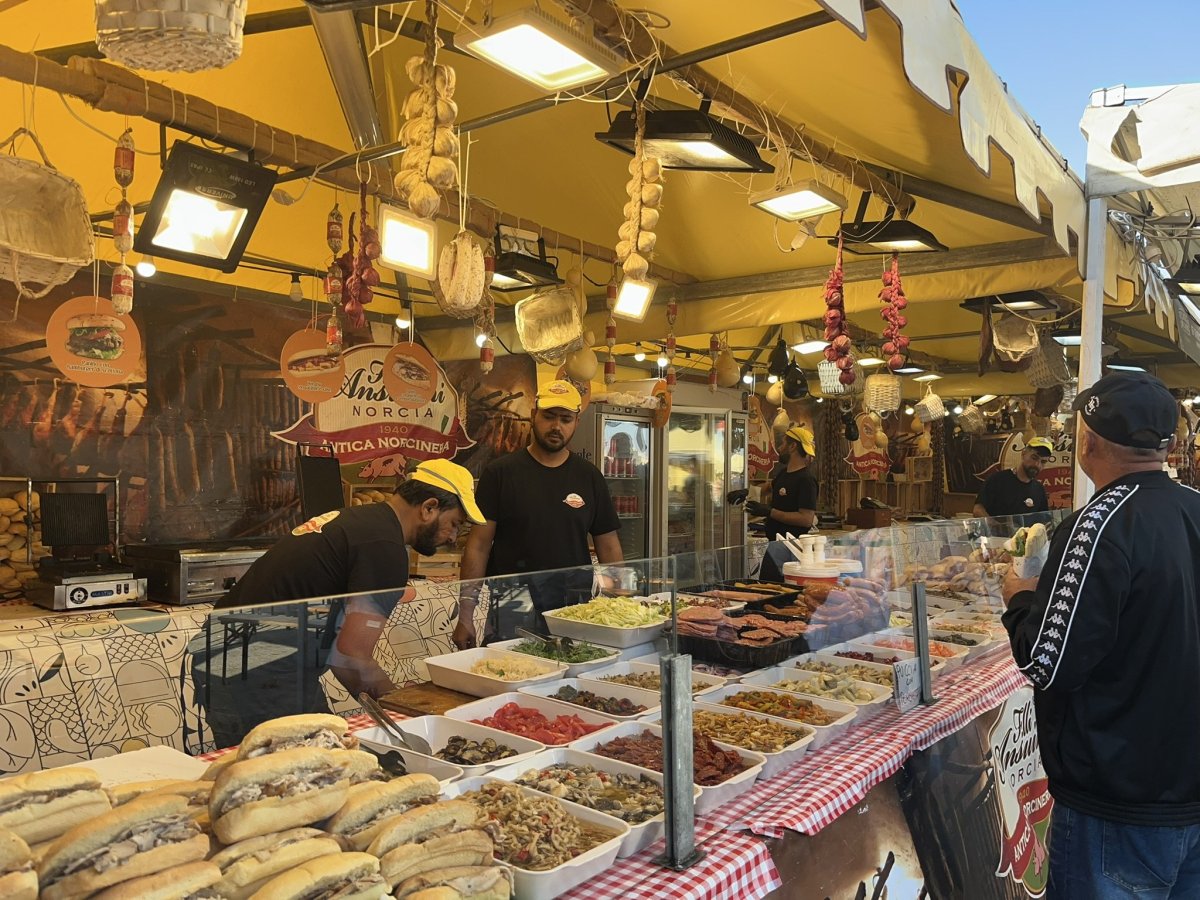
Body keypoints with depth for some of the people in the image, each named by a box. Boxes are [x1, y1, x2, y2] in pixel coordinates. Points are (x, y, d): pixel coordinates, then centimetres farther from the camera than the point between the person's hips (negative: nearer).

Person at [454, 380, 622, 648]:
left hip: (575, 606, 2)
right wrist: (466, 614, -8)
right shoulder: (500, 473, -1)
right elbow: (479, 545, -3)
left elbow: (609, 548, 8)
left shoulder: (589, 477, 6)